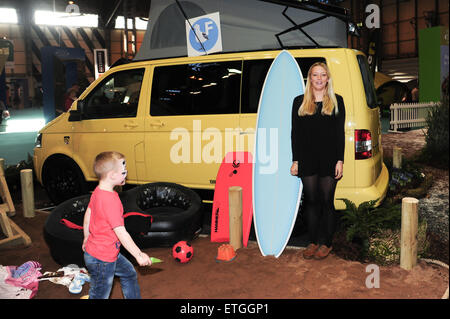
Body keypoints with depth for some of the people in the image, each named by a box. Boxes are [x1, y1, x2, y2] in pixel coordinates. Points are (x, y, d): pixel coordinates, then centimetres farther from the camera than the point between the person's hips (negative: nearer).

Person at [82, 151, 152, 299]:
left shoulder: (97, 192, 0)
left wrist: (86, 238, 27)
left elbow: (87, 216, 13)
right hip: (102, 259, -10)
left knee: (129, 273, 24)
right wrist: (139, 255, -20)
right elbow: (121, 233, -28)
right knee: (100, 295, 8)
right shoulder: (110, 200, -30)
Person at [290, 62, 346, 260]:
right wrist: (295, 161, 2)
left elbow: (340, 133, 2)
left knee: (327, 202, 4)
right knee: (311, 201, 7)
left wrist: (340, 160, -5)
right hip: (307, 159, 1)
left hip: (329, 160, -1)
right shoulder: (299, 102, 8)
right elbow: (295, 133, 7)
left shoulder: (337, 101, 6)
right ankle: (313, 242, 19)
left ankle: (327, 243, 18)